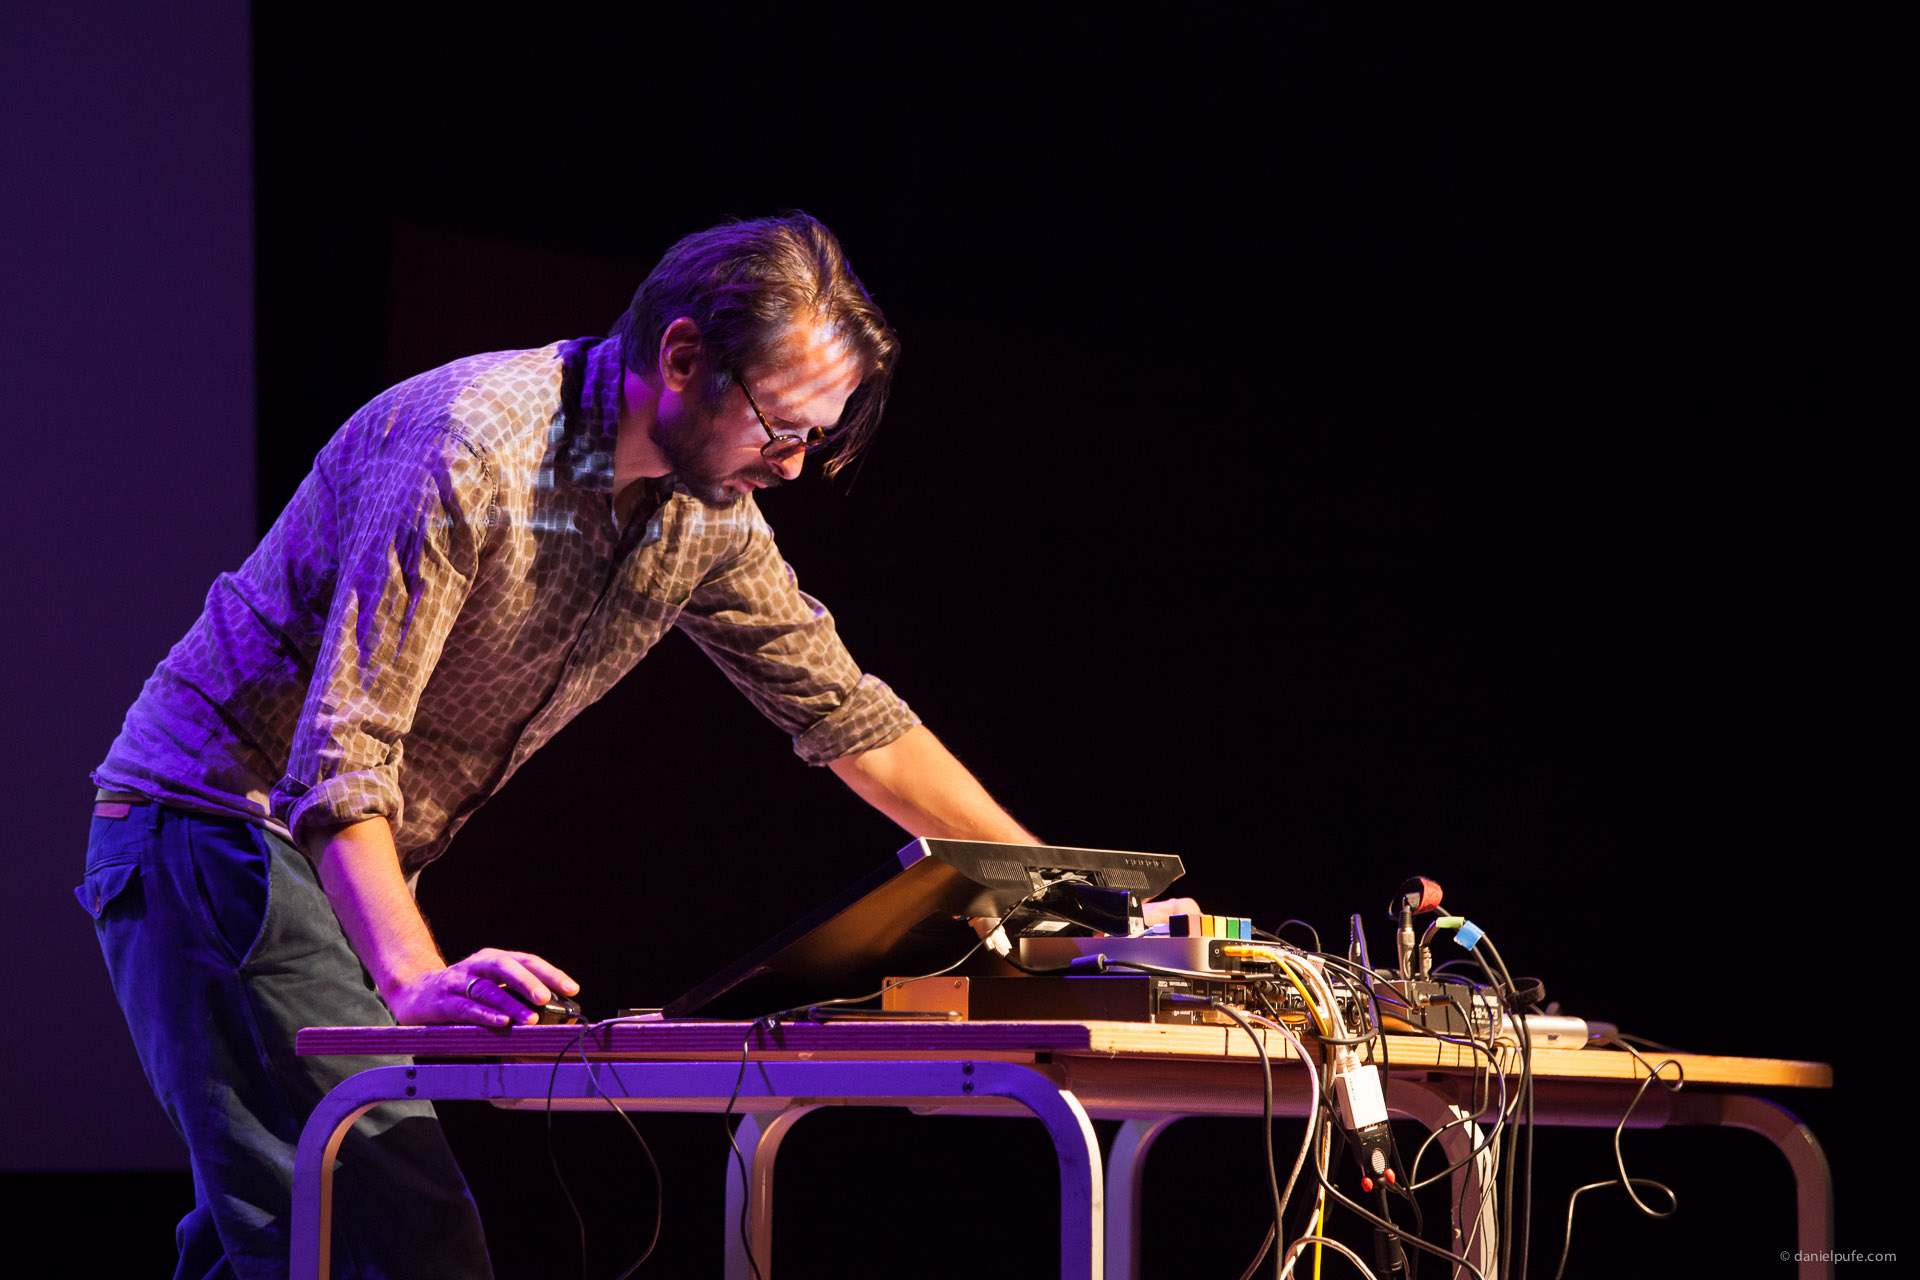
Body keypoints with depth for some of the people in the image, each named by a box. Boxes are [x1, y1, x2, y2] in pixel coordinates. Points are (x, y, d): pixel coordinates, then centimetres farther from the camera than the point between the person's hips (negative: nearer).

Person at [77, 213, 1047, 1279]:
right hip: (223, 823, -9)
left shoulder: (711, 516, 3)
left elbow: (846, 715, 15)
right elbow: (339, 751, -29)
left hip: (350, 865, 9)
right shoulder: (475, 449, -25)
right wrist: (415, 981, -42)